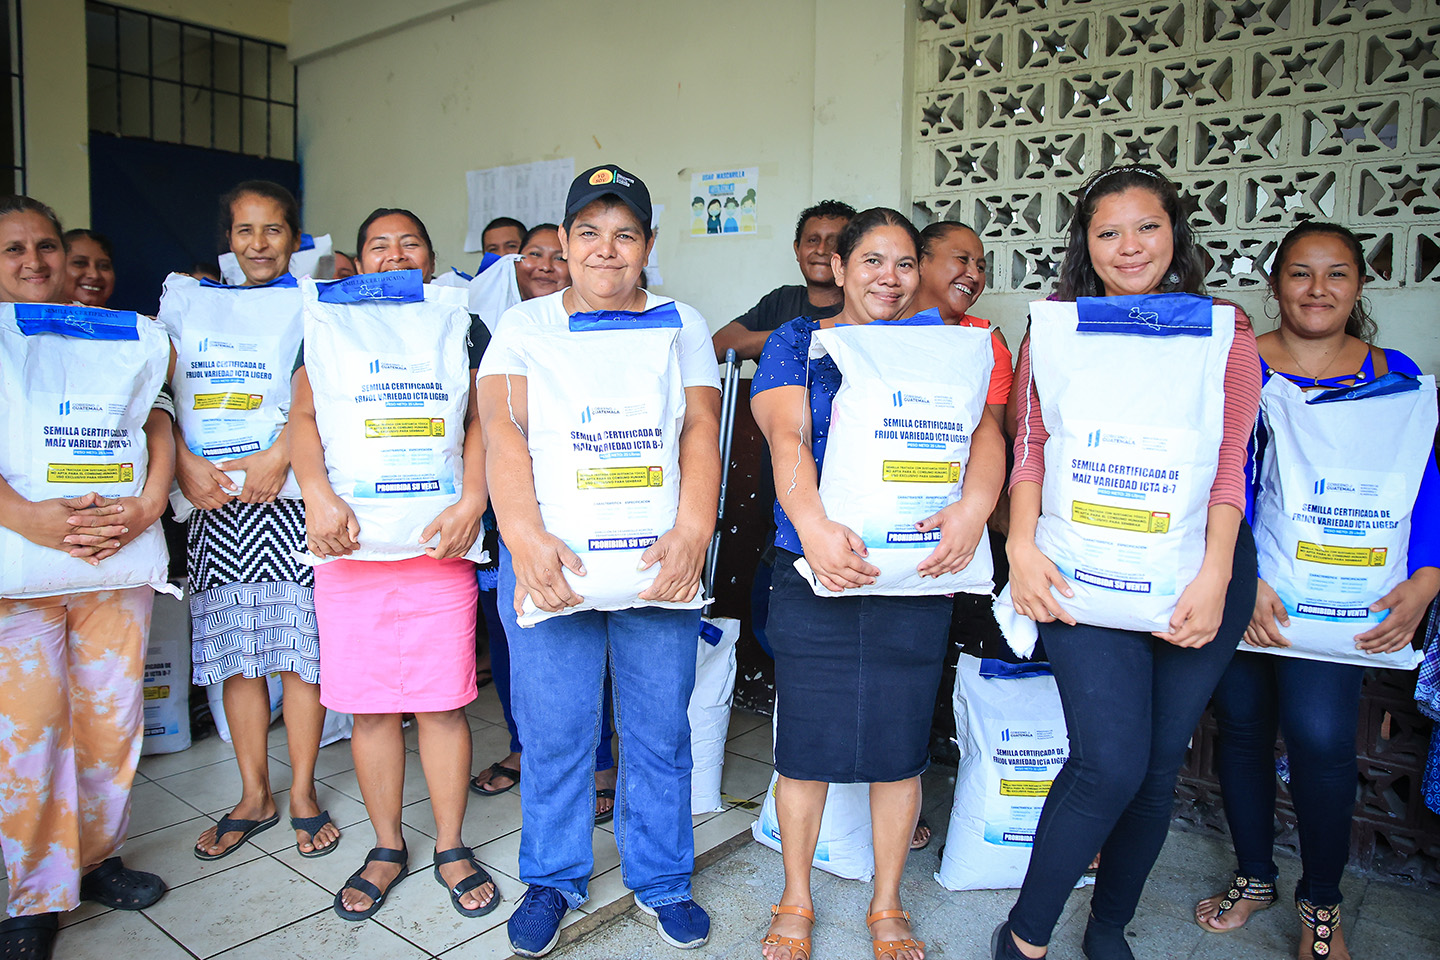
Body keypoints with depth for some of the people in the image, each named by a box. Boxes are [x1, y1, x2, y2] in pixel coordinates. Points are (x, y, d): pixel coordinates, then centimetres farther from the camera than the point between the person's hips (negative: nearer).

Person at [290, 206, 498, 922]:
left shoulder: (463, 329, 12)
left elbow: (482, 420, 1)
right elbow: (304, 415, 3)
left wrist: (472, 500, -15)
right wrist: (318, 494, -15)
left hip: (439, 538, -1)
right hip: (349, 540, 1)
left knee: (442, 701, 1)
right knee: (368, 705, 6)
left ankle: (450, 848, 18)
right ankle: (386, 848, 23)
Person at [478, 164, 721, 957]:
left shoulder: (681, 324, 8)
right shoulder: (526, 324, 6)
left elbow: (701, 430, -4)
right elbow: (502, 429, -8)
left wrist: (692, 531, -21)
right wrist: (524, 536, -23)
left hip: (658, 554, 1)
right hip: (547, 551, 0)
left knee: (660, 727, 9)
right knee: (552, 729, 7)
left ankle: (660, 879, 30)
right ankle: (554, 879, 30)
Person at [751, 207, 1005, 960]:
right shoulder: (797, 343, 5)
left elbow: (985, 433, -4)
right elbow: (787, 435, -12)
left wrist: (974, 507, -25)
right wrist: (813, 524, -30)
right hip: (814, 572, -1)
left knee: (899, 743, 10)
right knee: (806, 741, 6)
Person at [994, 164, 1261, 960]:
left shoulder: (1223, 331, 8)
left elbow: (1230, 462, 0)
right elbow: (1032, 447, 3)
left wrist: (1215, 574, -12)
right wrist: (1021, 546, -12)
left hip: (1197, 563, 2)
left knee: (1159, 762, 8)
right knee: (1109, 761, -13)